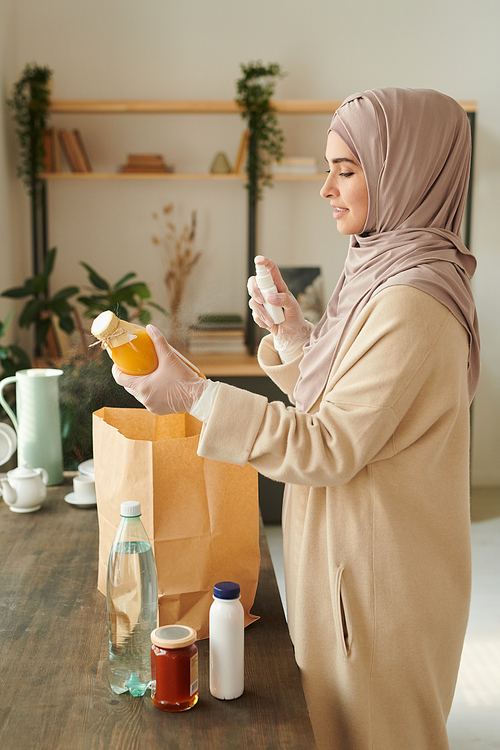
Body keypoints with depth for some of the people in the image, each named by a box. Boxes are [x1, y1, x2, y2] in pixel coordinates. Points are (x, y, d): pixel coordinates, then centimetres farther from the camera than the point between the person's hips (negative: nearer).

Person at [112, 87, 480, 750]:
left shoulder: (413, 303, -25)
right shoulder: (384, 274, 7)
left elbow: (330, 449, -27)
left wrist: (194, 394, -29)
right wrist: (291, 332, 0)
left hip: (379, 574, -9)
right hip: (349, 553, 9)